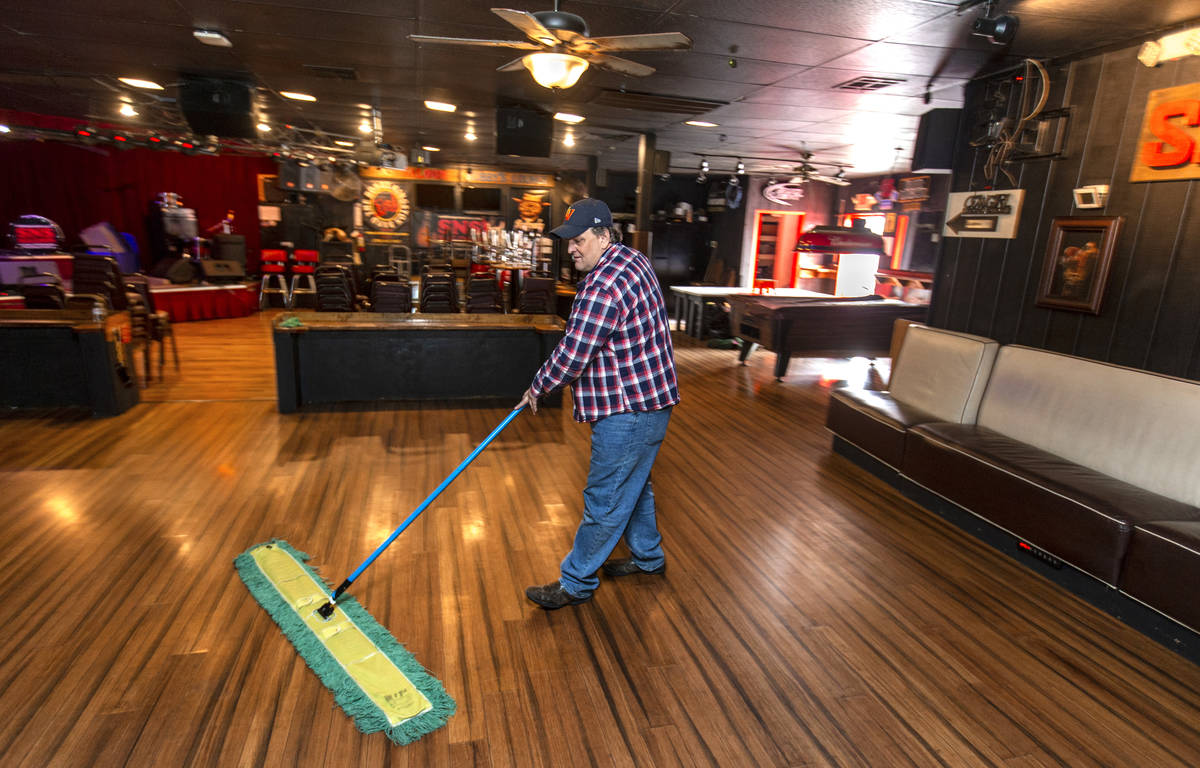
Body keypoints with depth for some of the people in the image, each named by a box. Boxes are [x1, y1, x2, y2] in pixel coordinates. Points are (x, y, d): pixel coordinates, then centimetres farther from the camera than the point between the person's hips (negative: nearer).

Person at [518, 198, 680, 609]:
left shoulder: (604, 287, -24)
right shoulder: (632, 259, 10)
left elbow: (571, 357, -23)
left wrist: (537, 388, -6)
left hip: (628, 411, -11)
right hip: (646, 399, 11)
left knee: (604, 499, 3)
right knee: (633, 484, 24)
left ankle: (576, 583, 18)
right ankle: (648, 556, 42)